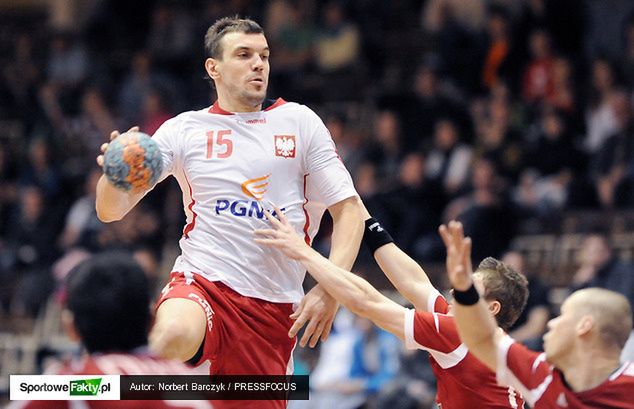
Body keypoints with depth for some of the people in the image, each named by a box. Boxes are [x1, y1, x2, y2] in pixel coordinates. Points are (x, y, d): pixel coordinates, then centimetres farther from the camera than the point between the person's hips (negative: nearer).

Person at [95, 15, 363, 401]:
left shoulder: (299, 121, 8)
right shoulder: (184, 129, 6)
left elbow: (349, 209, 6)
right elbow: (111, 211, 3)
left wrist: (330, 288, -9)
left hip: (274, 304, 3)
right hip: (202, 281, -3)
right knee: (174, 338, -37)